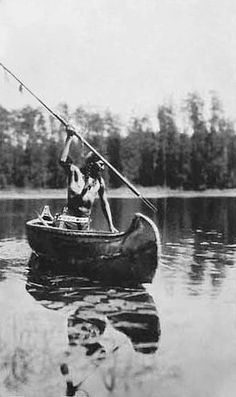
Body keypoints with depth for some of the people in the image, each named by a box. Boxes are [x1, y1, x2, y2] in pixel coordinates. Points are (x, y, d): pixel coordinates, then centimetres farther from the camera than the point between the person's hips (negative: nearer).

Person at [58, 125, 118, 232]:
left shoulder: (100, 181, 8)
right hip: (69, 219, -5)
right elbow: (63, 161, -24)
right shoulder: (75, 172, -5)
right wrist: (69, 138, -25)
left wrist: (111, 226, 8)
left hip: (85, 223, 5)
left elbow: (104, 203, 14)